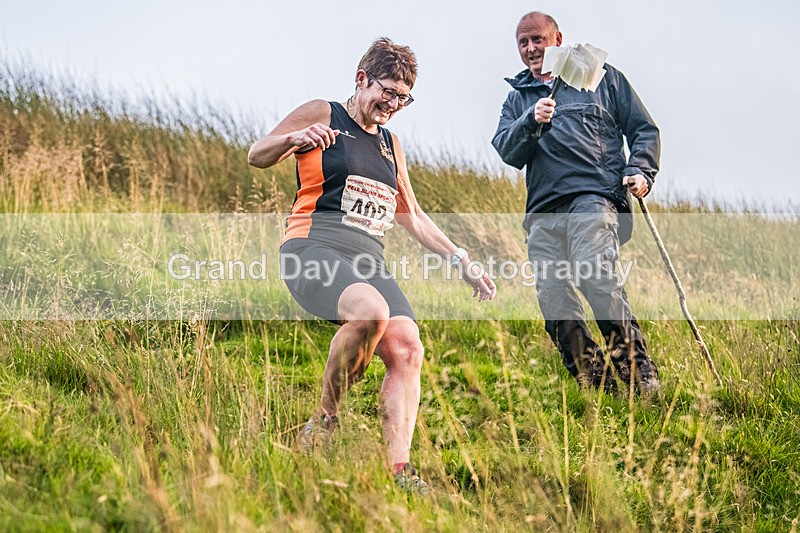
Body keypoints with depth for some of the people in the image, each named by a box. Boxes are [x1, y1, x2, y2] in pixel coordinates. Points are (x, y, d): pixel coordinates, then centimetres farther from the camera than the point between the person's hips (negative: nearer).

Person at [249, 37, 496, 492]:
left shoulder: (390, 144, 25)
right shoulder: (322, 115, 7)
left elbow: (412, 216, 33)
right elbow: (257, 157, 4)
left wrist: (463, 262, 29)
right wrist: (294, 139, -19)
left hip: (369, 262, 7)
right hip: (314, 249, -6)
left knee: (407, 349, -17)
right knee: (371, 311, -36)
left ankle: (399, 471, -21)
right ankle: (325, 420, -19)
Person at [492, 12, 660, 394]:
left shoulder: (601, 77, 18)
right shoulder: (517, 98, 25)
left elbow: (644, 130, 16)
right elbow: (507, 152, 8)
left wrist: (640, 171, -2)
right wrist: (532, 122, -11)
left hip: (593, 199, -4)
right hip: (542, 215, 4)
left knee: (597, 278, -27)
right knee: (555, 308, -9)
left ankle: (640, 375, -20)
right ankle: (599, 387, 0)